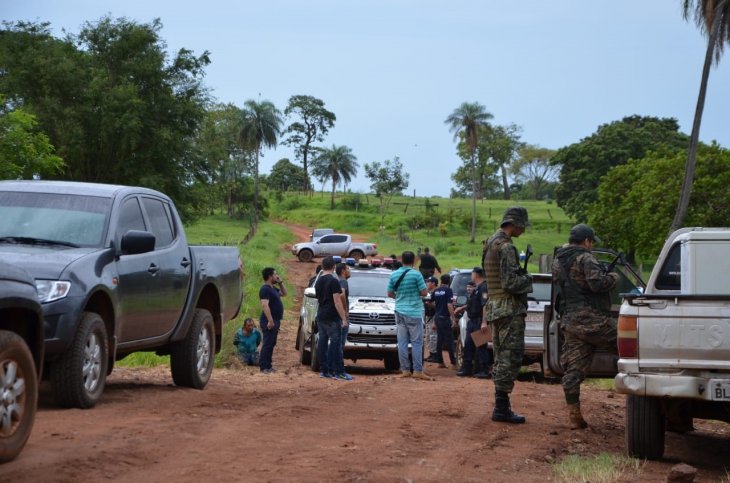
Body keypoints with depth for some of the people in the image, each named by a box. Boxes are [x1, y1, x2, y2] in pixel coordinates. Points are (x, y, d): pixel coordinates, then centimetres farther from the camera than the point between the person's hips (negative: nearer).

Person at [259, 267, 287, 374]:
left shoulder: (273, 288, 17)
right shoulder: (265, 289, -15)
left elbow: (284, 293, 32)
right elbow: (265, 305, -24)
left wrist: (280, 282, 17)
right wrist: (270, 320, -28)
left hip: (275, 320, 10)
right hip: (269, 321, -10)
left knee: (271, 344, 13)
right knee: (267, 344, -9)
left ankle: (268, 366, 18)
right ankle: (263, 367, -8)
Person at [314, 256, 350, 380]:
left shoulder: (318, 282, 11)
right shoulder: (333, 281, -13)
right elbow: (337, 302, -17)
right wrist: (344, 318, -14)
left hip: (320, 317, 8)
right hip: (332, 318, -8)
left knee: (322, 342, 8)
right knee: (335, 343, -6)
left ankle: (323, 371, 9)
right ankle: (336, 372, -9)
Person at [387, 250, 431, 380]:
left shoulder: (394, 275, 4)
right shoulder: (416, 274, -11)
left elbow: (390, 294, 9)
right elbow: (423, 292, -9)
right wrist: (426, 288, 12)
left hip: (400, 312, 4)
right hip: (414, 312, -4)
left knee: (402, 342, 5)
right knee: (417, 342, -1)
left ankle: (405, 370, 5)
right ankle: (417, 370, -4)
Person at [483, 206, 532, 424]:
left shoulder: (491, 244, 17)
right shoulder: (506, 247, -16)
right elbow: (510, 283, -22)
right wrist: (528, 279, -4)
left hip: (496, 309, 10)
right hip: (510, 310, -10)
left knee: (503, 360, 13)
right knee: (510, 359, -8)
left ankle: (501, 407, 16)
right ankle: (501, 409, -8)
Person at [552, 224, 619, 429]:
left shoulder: (558, 261, 18)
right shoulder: (584, 258, -9)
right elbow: (597, 282, -20)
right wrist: (613, 277, -3)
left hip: (569, 321, 8)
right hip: (591, 319, -8)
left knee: (573, 368, 4)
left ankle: (574, 414, 3)